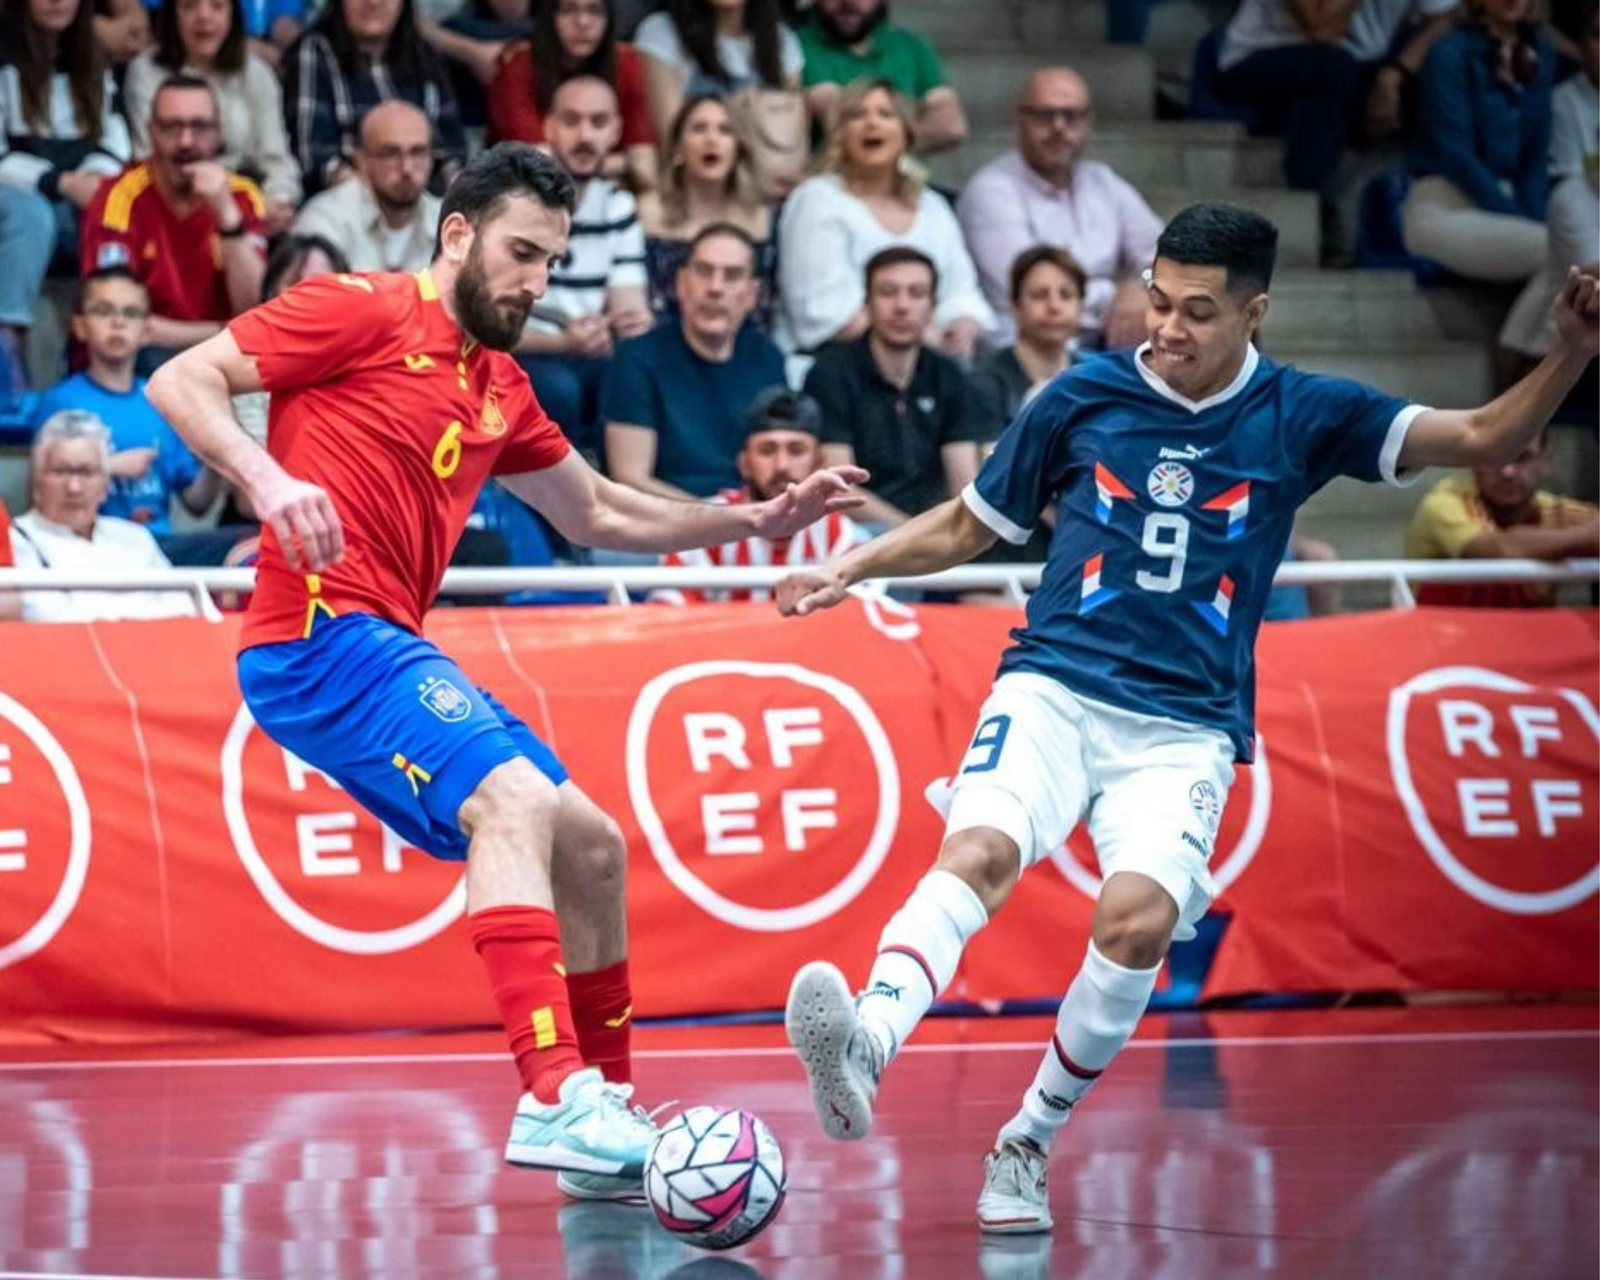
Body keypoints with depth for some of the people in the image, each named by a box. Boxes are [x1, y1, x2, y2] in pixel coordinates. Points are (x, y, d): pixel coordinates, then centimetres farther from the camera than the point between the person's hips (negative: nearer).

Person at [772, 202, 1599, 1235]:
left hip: (1185, 732, 0)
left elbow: (1485, 437, -1)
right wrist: (849, 570, 5)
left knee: (1138, 919, -25)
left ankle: (1028, 1145, -7)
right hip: (1053, 690, 0)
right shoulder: (1084, 398, 6)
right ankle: (863, 1051, -51)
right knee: (980, 851, -30)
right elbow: (963, 528, 18)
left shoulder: (1299, 416, 4)